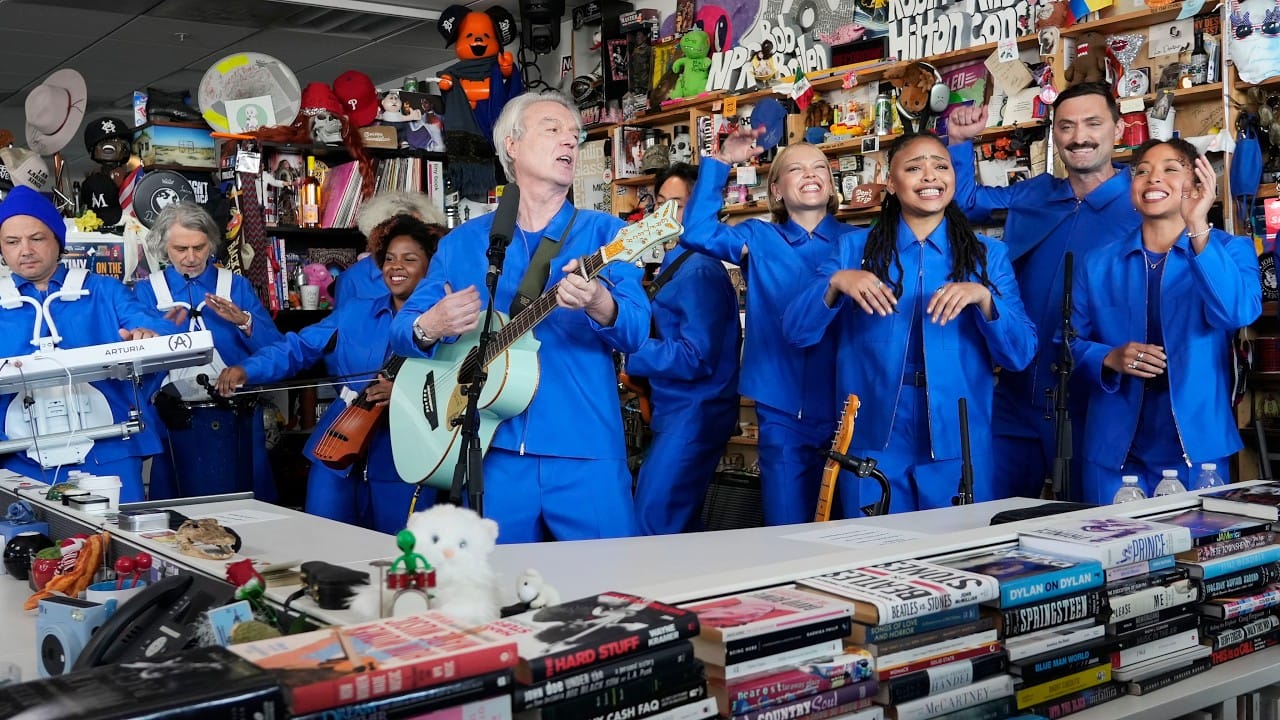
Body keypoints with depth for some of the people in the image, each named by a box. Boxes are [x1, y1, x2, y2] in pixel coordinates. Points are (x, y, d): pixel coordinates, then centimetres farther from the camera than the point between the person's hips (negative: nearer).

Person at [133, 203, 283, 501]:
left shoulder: (237, 286, 7)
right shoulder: (147, 291, 7)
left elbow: (276, 350, -2)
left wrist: (243, 321, -16)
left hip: (235, 419, 0)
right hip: (175, 419, 0)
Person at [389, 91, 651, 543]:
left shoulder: (603, 233, 5)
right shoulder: (463, 242, 11)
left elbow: (637, 333, -7)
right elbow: (403, 327, 11)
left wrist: (599, 306, -28)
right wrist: (428, 328, -12)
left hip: (586, 454, -1)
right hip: (494, 452, 2)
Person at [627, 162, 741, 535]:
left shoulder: (699, 271, -17)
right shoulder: (675, 264, 14)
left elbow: (696, 358, -23)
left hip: (695, 412, -10)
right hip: (679, 410, 10)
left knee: (655, 525, -9)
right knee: (679, 524, 17)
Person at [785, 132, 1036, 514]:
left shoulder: (988, 255, 6)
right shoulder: (855, 249, 5)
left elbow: (1021, 354, -1)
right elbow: (797, 332, -1)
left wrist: (984, 297, -18)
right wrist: (835, 284, -19)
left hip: (960, 449, 1)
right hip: (873, 445, 0)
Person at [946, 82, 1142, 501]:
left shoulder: (1144, 207, -6)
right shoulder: (1030, 197, 8)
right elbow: (964, 199, 24)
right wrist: (959, 142, 9)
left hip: (1095, 406, -4)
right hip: (1017, 400, 4)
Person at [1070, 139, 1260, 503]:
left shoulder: (1230, 250, 2)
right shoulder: (1098, 265, 8)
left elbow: (1238, 313, -19)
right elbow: (1071, 343, 9)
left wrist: (1198, 228, -26)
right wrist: (1110, 358, -12)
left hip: (1197, 444, -1)